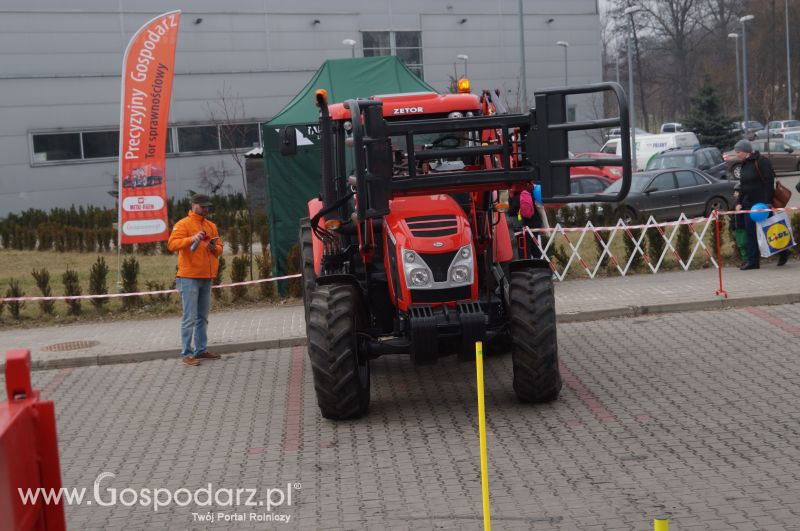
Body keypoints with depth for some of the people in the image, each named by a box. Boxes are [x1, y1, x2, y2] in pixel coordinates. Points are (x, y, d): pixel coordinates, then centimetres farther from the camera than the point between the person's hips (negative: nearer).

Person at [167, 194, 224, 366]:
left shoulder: (211, 226, 16)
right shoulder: (183, 224, -4)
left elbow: (219, 248, 16)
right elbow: (172, 243, -16)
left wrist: (214, 247, -7)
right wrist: (191, 239, -29)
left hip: (206, 278, 7)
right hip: (189, 278, -7)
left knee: (203, 317, 11)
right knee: (190, 318, -8)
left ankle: (201, 350, 18)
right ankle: (186, 354, -5)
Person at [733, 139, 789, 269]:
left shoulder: (761, 162, -11)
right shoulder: (745, 165, 15)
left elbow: (769, 182, -16)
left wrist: (767, 202, -22)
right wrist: (740, 202, 11)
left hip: (762, 203, -8)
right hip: (749, 204, 8)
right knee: (750, 232, 2)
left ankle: (783, 252, 19)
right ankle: (752, 260, 4)